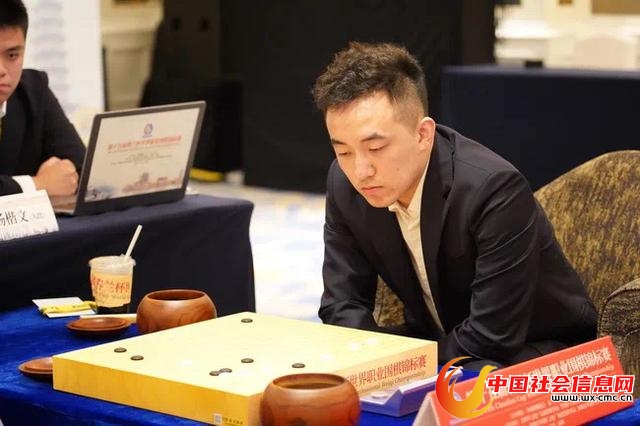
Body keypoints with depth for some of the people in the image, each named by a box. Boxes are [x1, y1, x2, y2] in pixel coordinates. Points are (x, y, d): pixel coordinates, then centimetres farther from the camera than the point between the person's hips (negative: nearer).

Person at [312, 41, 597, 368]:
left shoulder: (495, 190, -30)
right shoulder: (345, 183, -11)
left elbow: (492, 339, -28)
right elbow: (342, 304, -5)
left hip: (527, 353, -4)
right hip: (435, 347, 5)